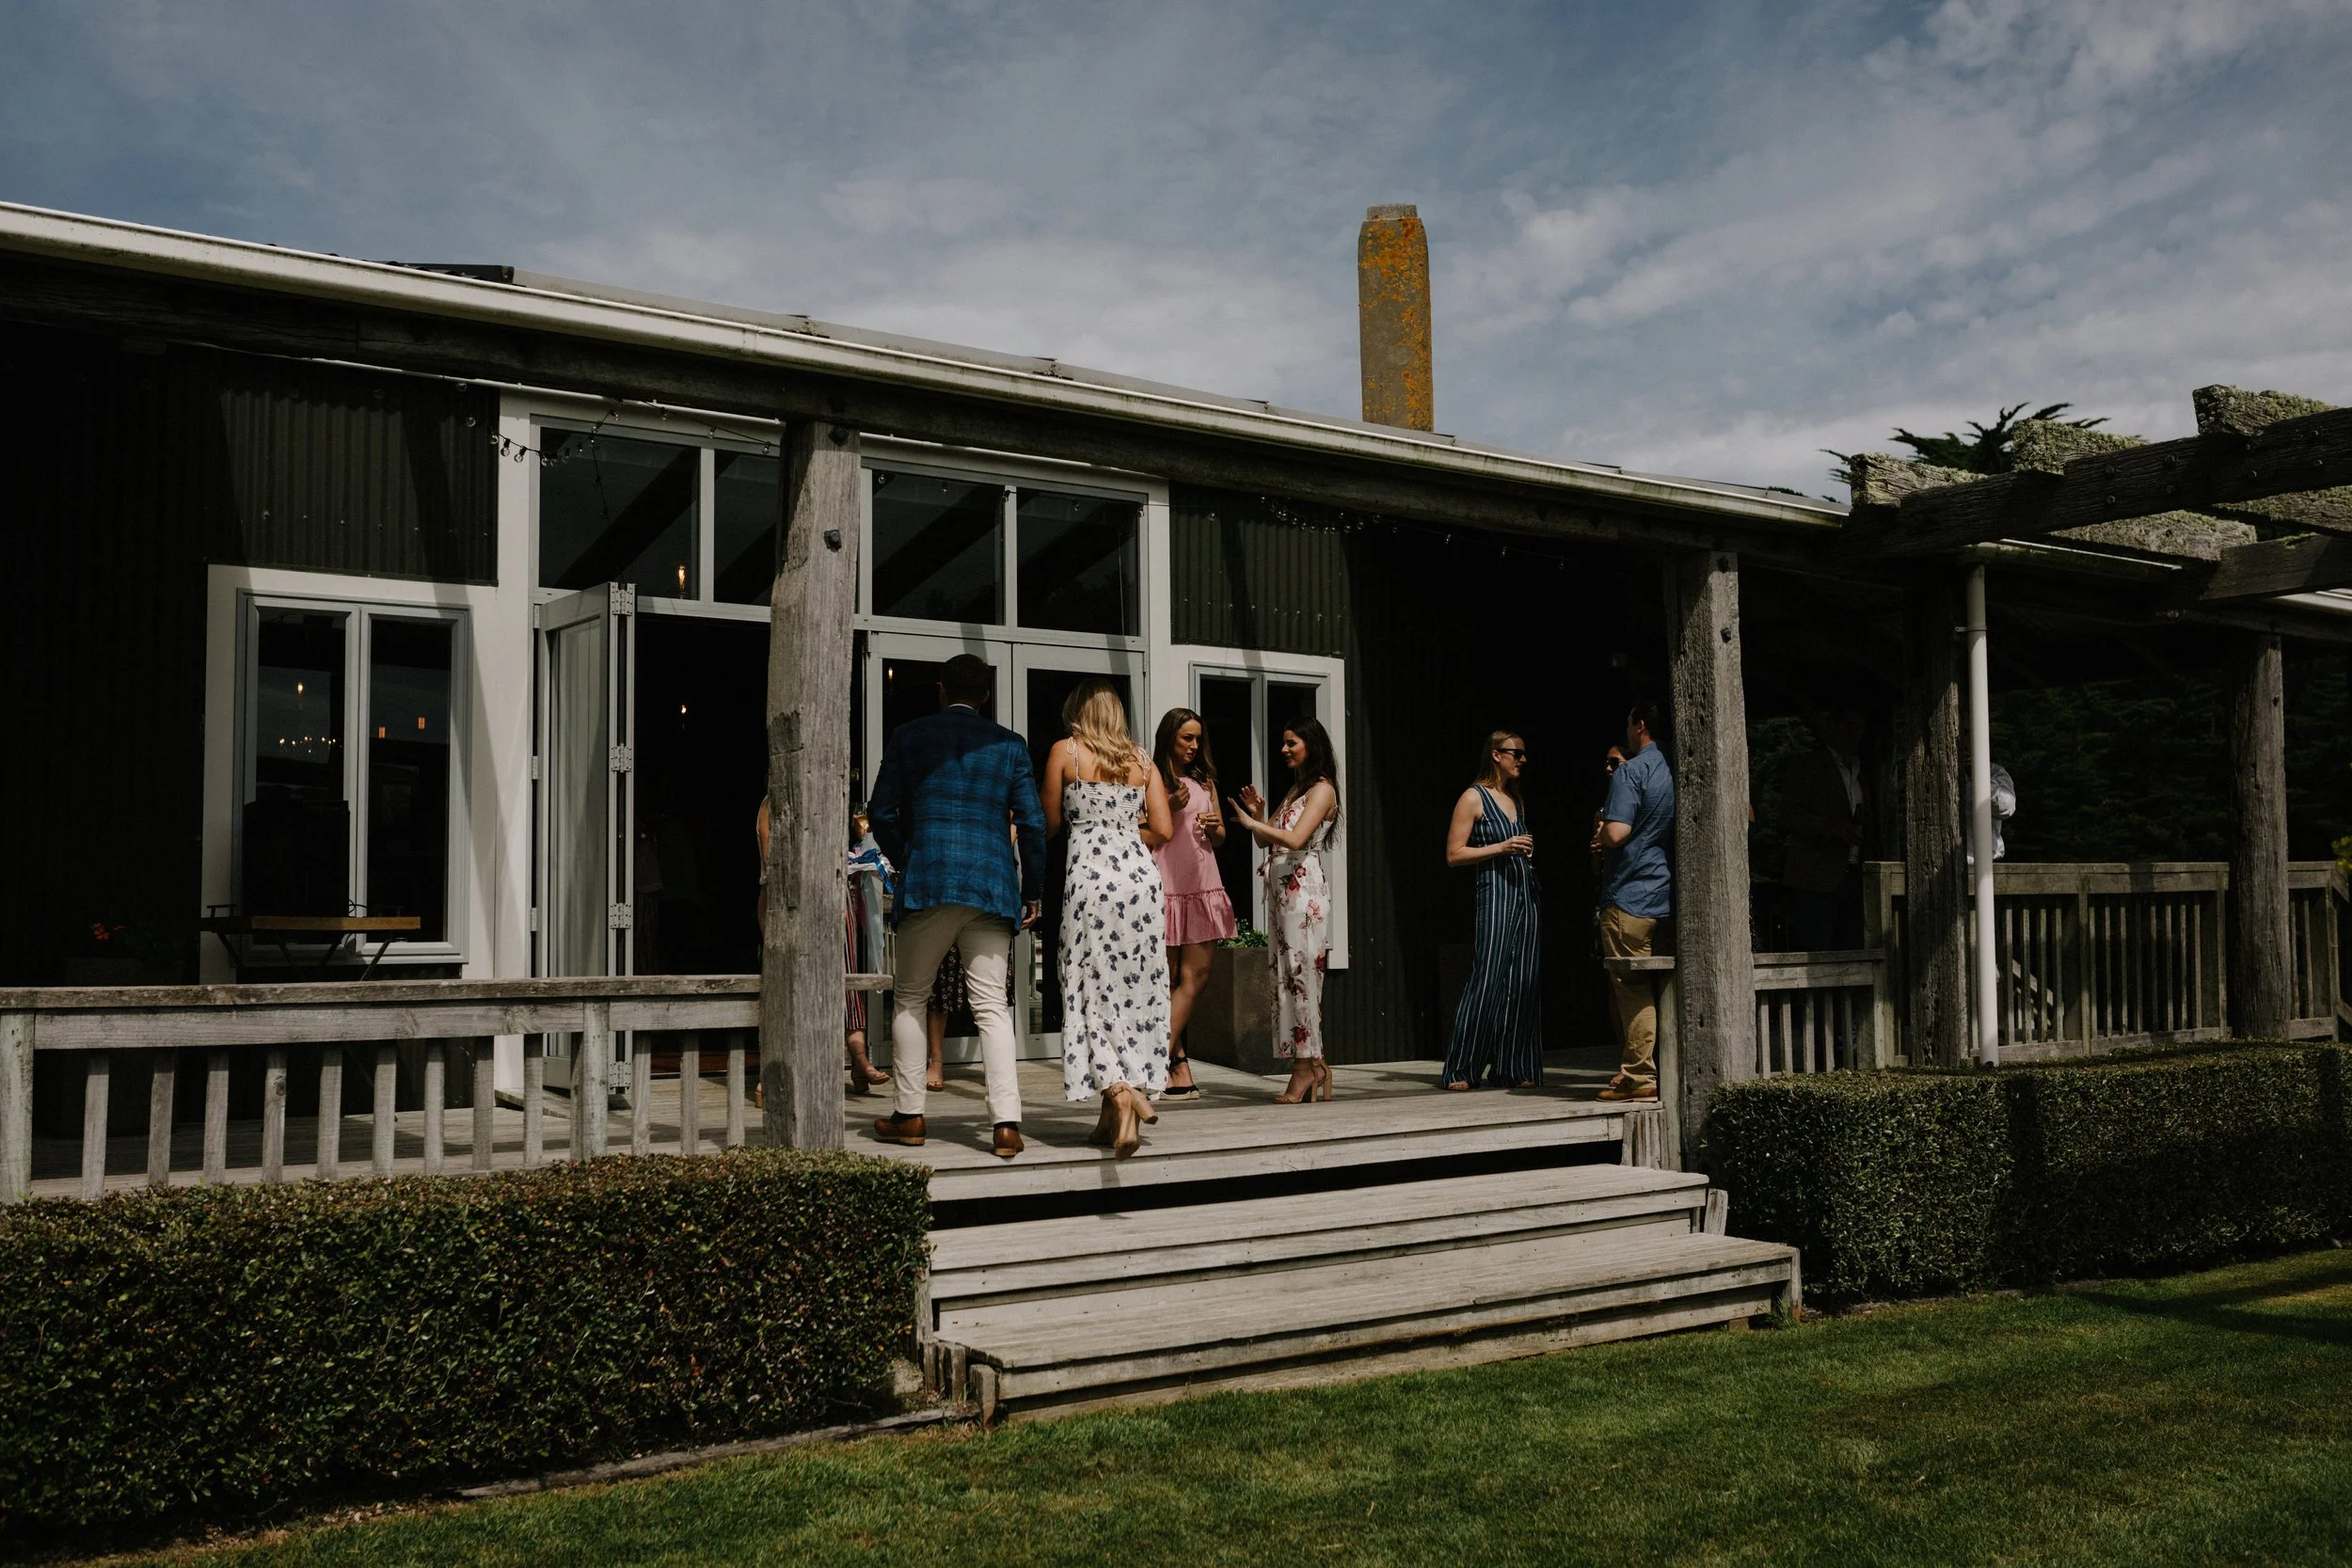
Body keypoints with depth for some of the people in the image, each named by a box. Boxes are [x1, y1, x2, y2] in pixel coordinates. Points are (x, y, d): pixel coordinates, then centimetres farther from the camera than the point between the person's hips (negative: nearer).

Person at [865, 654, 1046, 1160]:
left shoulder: (907, 736, 6)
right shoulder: (1010, 745, 8)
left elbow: (881, 813, 5)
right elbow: (1033, 824, 4)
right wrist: (1030, 892, 13)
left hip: (926, 883, -1)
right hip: (992, 888, 1)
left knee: (909, 998, 13)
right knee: (992, 1007, 2)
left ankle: (909, 1116, 14)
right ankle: (1007, 1122, -8)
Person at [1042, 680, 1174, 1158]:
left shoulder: (1065, 751, 4)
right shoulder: (1142, 760, 14)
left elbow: (1049, 824, 6)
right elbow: (1163, 830, 9)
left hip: (1091, 873, -4)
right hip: (1141, 873, 4)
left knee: (1094, 988, -1)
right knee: (1136, 988, 6)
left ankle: (1119, 1092, -20)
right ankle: (1116, 1117, 9)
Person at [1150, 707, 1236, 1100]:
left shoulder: (1205, 781, 17)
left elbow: (1220, 841, 22)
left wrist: (1215, 827, 0)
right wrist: (1170, 807, -14)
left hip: (1202, 886, 5)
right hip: (1165, 887, -5)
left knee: (1196, 975, -4)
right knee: (1169, 980, -1)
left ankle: (1162, 1060, -1)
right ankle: (1177, 1065, 1)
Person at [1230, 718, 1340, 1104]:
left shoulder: (1322, 789, -6)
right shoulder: (1295, 790, 21)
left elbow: (1295, 840, -19)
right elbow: (1266, 841, 20)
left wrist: (1250, 822, -13)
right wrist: (1257, 814, 3)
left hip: (1302, 889, -9)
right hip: (1279, 888, 9)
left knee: (1300, 974, -8)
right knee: (1287, 977, 5)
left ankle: (1306, 1066, -4)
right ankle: (1311, 1064, 9)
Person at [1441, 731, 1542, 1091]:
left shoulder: (1518, 797, 18)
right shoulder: (1473, 798, -3)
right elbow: (1453, 855, -7)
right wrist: (1501, 848, -14)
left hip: (1527, 892, 7)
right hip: (1495, 893, -7)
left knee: (1524, 983, 4)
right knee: (1487, 980, -11)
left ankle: (1513, 1067, 10)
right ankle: (1461, 1070, -6)